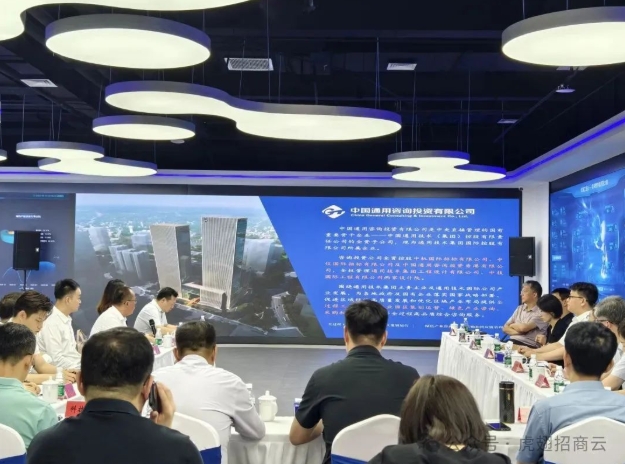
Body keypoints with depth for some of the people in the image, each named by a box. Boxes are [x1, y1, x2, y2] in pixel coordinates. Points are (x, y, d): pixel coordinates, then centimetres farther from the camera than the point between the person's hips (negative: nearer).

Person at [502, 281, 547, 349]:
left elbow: (523, 328, -17)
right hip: (512, 342, 6)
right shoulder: (519, 308, 16)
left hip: (528, 346, -6)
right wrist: (518, 332, -8)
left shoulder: (541, 312, -5)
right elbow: (505, 328, 11)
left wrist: (512, 325, 4)